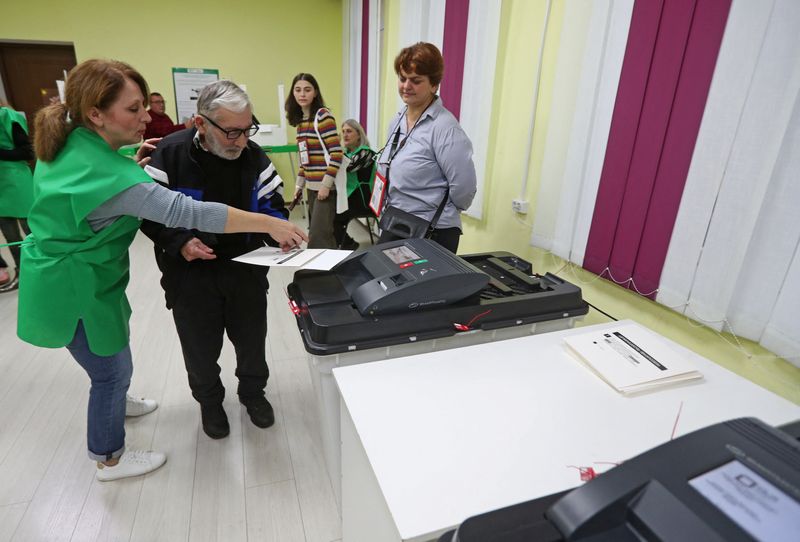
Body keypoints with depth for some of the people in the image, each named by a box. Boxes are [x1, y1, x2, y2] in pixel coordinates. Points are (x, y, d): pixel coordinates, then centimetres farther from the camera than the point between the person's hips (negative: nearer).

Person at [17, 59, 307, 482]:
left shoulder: (69, 144, -2)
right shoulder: (102, 170, -33)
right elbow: (184, 210, -39)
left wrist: (133, 168, -1)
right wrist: (269, 224, -39)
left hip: (82, 274, 9)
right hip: (74, 288, -9)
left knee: (112, 345, 29)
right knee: (114, 368, 9)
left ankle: (113, 402, 57)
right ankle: (109, 458, 31)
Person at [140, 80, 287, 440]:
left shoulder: (254, 156, -6)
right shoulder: (169, 154, -15)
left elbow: (273, 205, 2)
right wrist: (179, 242, -22)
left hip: (246, 269, 3)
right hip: (191, 274, -2)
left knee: (252, 339, 17)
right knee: (201, 348, 16)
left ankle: (252, 391, 45)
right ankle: (209, 400, 44)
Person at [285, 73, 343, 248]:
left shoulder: (323, 116, -10)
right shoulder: (300, 120, 13)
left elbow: (336, 152, -16)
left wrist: (326, 184, -19)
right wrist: (299, 183, 15)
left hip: (326, 186, -8)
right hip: (312, 186, 8)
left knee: (318, 237, -10)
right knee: (318, 233, 11)